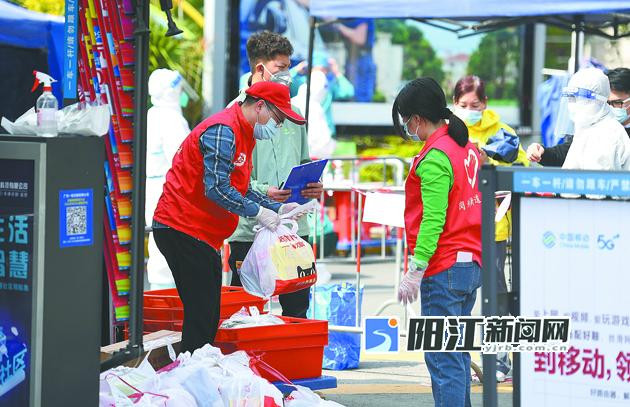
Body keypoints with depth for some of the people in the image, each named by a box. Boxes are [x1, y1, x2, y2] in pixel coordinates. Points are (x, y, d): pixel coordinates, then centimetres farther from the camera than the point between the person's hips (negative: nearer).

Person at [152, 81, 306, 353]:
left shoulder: (243, 134, 18)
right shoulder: (223, 131, -16)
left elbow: (241, 189, 21)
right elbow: (216, 188, -24)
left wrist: (277, 208, 8)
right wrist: (258, 212, -17)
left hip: (202, 235, 11)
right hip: (183, 229, -11)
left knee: (205, 316, 9)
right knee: (202, 314, -12)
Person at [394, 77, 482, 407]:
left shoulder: (435, 157, -14)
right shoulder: (468, 148, 13)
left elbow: (433, 220, -19)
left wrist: (414, 272, -18)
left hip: (444, 268, -9)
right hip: (471, 263, 9)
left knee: (442, 358, -8)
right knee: (457, 354, 16)